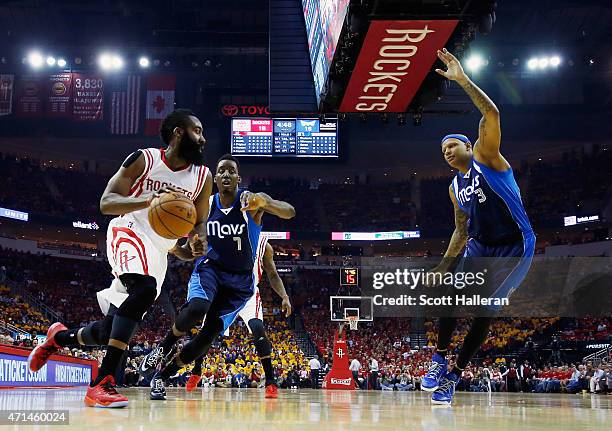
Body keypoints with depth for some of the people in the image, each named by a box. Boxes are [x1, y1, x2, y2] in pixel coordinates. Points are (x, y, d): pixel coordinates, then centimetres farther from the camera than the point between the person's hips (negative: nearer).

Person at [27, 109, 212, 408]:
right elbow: (106, 203, -12)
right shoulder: (143, 159, -8)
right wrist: (148, 199, -30)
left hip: (159, 251, 5)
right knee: (144, 288, -37)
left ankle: (60, 336, 37)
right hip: (129, 233, -5)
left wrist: (197, 242, -14)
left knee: (111, 332, 3)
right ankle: (102, 384, -35)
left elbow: (200, 223, 11)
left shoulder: (203, 177, 2)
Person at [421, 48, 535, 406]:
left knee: (485, 311, -3)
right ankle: (440, 360, 6)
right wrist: (445, 264, 12)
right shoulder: (455, 188, 12)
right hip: (479, 247, 6)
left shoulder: (485, 157, -6)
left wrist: (462, 79, -23)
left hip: (514, 248, -6)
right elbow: (462, 231, 18)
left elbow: (492, 114, -22)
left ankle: (454, 375, 5)